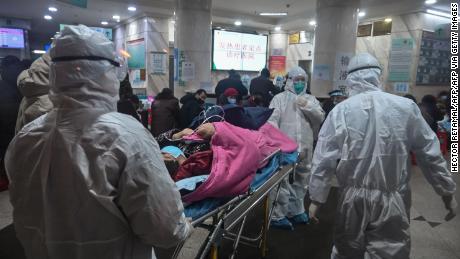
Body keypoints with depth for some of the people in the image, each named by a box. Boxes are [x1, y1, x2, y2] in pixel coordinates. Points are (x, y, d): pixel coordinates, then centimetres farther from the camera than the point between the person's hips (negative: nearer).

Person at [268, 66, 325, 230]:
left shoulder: (311, 99, 14)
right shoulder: (280, 98, 1)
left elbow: (320, 118, 3)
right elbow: (272, 120, -7)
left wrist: (307, 106, -11)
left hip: (304, 148, 5)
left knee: (300, 182, 16)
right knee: (283, 182, -5)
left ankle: (296, 211, 32)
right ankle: (278, 216, 5)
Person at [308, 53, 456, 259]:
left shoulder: (340, 111, -8)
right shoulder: (406, 107, -5)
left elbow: (324, 159, -7)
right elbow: (430, 153, 3)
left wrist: (316, 198, 2)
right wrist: (447, 190, 16)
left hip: (353, 198, 0)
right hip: (393, 199, 0)